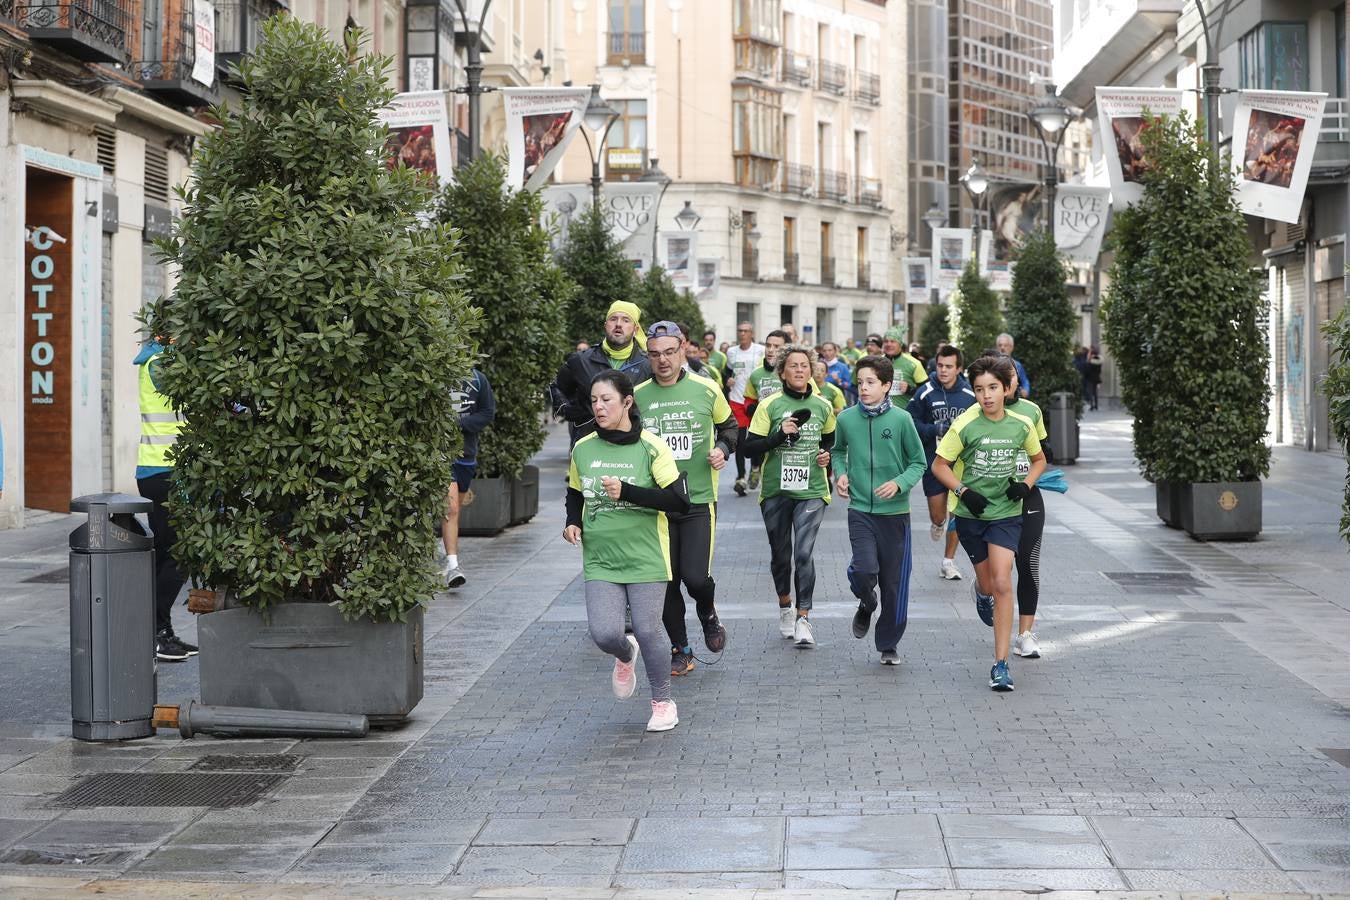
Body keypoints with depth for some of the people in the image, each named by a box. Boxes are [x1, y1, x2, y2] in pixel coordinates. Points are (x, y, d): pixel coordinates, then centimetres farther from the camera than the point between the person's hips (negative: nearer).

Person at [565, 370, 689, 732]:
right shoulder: (583, 449, 5)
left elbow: (679, 501, -12)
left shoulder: (651, 447, -8)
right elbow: (575, 495, 22)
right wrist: (573, 523, 1)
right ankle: (625, 655, 27)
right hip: (600, 559, 3)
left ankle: (663, 702, 20)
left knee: (648, 631, -4)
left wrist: (627, 491, -21)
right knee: (604, 634, -11)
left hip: (645, 557, -3)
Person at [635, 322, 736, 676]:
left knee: (696, 577, -12)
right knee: (667, 581, 4)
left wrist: (723, 449, -3)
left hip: (699, 500, -2)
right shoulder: (637, 395, 0)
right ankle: (680, 650, 21)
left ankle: (708, 614, 24)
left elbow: (729, 426, 16)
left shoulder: (706, 389, -1)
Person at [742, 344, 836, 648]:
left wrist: (828, 454, 3)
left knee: (804, 553, -14)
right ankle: (785, 605, 37)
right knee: (780, 554, 13)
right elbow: (751, 446, -6)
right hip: (776, 490, 0)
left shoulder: (822, 406, 5)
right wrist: (780, 434, -19)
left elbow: (830, 439, 23)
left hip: (811, 491, 0)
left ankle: (803, 619, -8)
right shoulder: (770, 406, -3)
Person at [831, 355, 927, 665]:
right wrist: (840, 473, 0)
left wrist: (899, 483, -15)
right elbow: (838, 451, 18)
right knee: (864, 569, -18)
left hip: (895, 512, 0)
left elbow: (918, 462, 1)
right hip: (860, 509, 1)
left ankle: (889, 645, 22)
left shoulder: (901, 420, -7)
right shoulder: (846, 418, -1)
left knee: (894, 582, 4)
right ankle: (866, 605, 18)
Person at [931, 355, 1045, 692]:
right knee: (988, 582, 13)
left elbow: (1038, 459, 14)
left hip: (1006, 513, 0)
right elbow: (939, 465, -3)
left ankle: (1001, 664, -11)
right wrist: (964, 492, -17)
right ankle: (982, 592, 56)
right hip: (971, 514, 0)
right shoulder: (965, 425, -11)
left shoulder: (1021, 424, -4)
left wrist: (1025, 485, -4)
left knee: (1002, 583, -14)